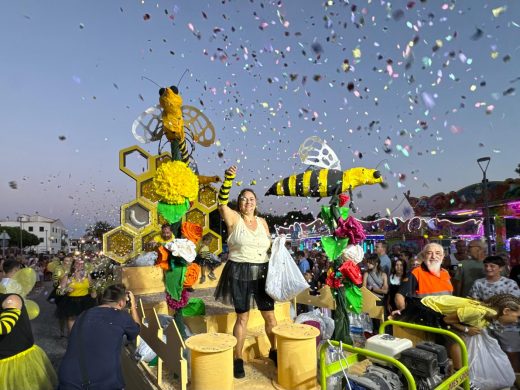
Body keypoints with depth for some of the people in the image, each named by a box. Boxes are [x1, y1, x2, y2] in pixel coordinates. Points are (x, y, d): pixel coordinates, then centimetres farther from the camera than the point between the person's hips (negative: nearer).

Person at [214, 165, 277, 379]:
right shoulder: (233, 218, -5)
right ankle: (238, 360, 23)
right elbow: (221, 203, -24)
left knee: (270, 315, 12)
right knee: (242, 317, 5)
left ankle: (274, 350, 36)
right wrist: (228, 178, -33)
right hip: (239, 272, -4)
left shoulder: (262, 222, 9)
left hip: (262, 273, 4)